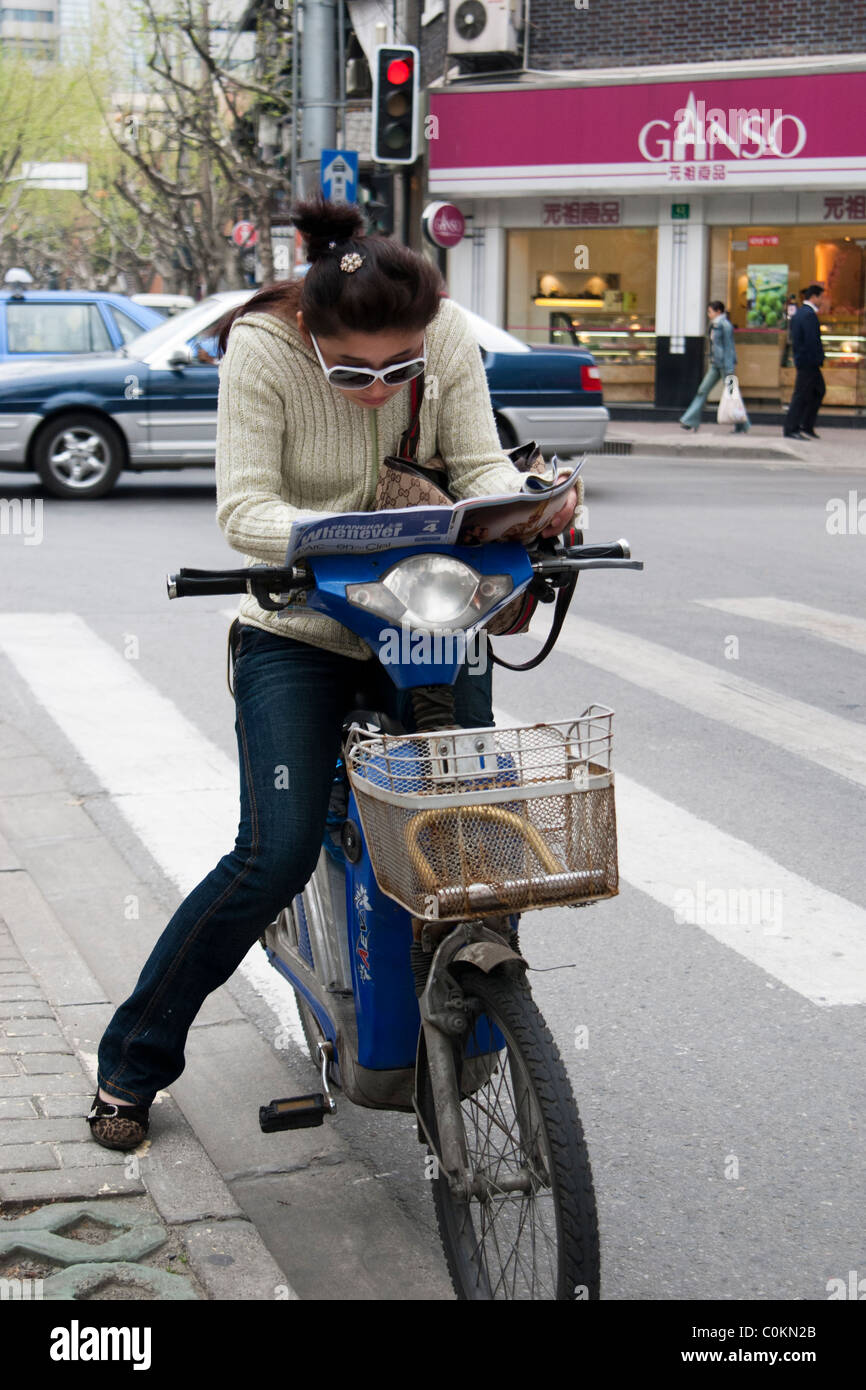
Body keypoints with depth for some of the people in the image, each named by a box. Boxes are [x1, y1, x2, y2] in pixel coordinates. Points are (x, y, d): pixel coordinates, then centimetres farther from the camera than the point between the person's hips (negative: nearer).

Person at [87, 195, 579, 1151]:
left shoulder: (450, 334, -11)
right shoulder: (263, 348, -19)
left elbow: (480, 462, -10)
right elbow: (244, 506, -24)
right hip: (297, 630, -3)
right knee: (275, 856, -13)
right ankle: (132, 1059, 5)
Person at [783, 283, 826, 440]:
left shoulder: (799, 313, 14)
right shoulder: (809, 315, -17)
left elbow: (794, 339, 18)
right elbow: (812, 341, -22)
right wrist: (819, 359, -16)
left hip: (801, 359, 10)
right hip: (809, 361, -10)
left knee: (819, 391, 16)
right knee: (801, 394, -4)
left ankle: (806, 427, 17)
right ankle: (790, 429, 0)